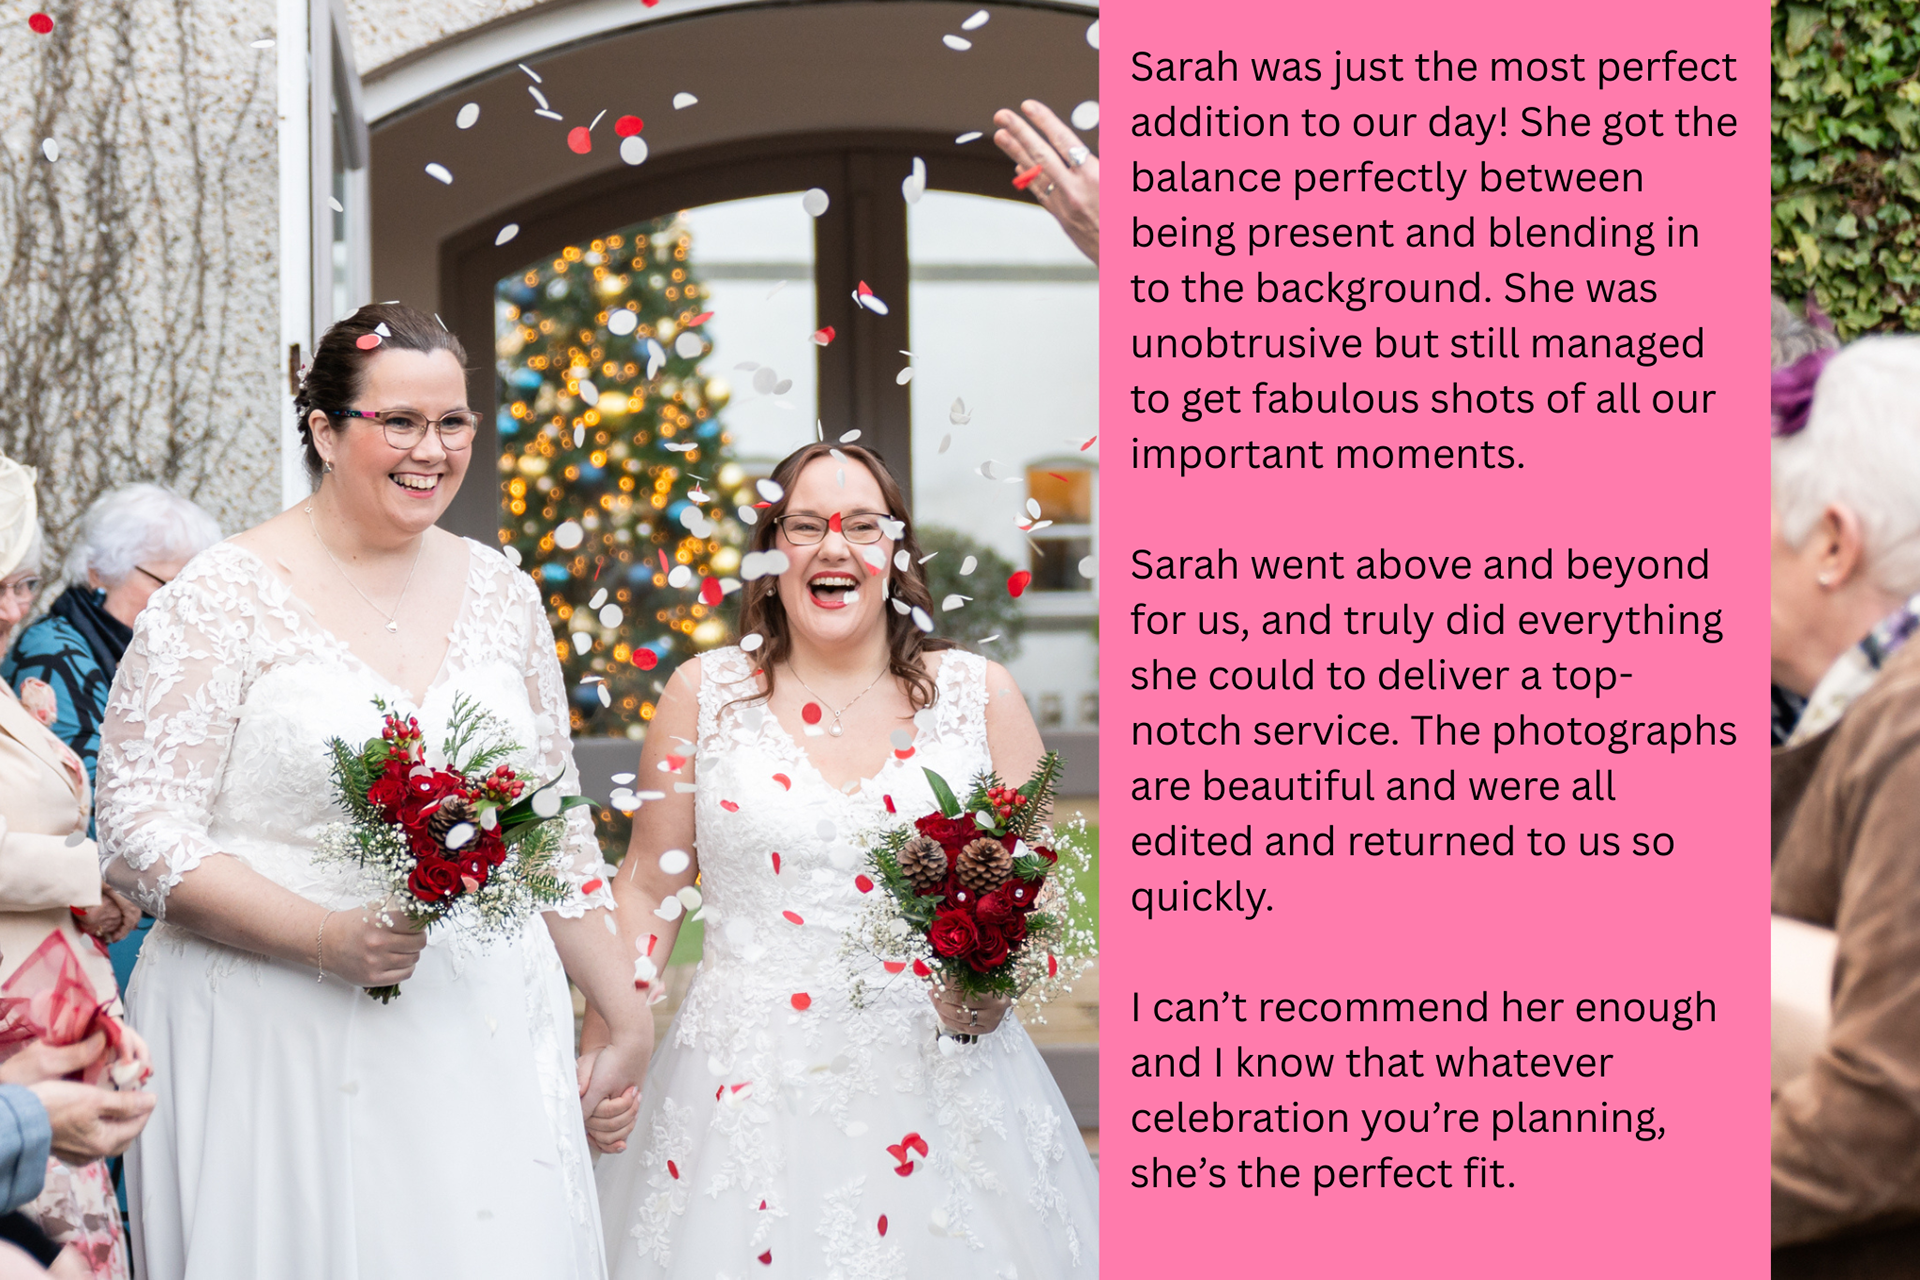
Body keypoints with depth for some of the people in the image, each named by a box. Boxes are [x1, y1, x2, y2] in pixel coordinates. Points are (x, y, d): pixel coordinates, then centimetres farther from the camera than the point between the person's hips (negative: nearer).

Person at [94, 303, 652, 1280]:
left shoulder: (500, 593, 11)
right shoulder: (223, 599, -4)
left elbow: (555, 831, 18)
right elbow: (140, 835, -9)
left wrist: (628, 1021, 15)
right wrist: (330, 938, -19)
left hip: (485, 1040, 4)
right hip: (279, 1045, -4)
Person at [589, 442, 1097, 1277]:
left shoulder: (979, 695, 4)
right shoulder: (705, 694, 4)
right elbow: (649, 887, 8)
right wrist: (600, 1055, 1)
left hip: (937, 1077, 0)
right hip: (747, 1090, 0)